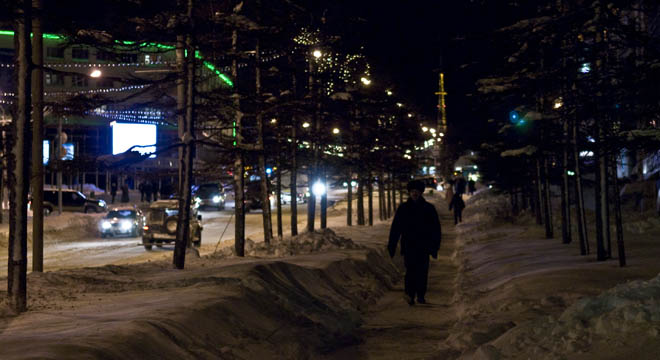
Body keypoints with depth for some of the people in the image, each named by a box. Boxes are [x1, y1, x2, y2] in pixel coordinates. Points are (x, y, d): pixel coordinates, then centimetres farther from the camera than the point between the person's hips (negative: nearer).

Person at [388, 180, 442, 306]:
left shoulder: (429, 208, 4)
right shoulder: (403, 208, 3)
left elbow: (436, 229, 7)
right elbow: (395, 228, 5)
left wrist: (435, 247, 3)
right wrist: (391, 246, 1)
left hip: (423, 247, 1)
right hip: (408, 247, -1)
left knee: (422, 272, 4)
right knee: (411, 271, -11)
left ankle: (421, 295, 16)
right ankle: (410, 294, -3)